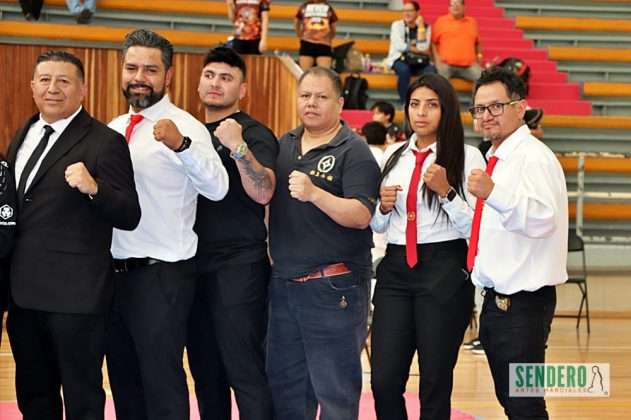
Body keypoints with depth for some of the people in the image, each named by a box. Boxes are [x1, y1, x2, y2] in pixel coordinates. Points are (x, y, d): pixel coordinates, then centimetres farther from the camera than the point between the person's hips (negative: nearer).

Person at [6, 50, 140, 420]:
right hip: (24, 292, 7)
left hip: (75, 294, -7)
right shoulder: (24, 136, 14)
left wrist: (94, 188, -30)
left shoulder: (105, 142, -9)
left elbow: (129, 217, -13)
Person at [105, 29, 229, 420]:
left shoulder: (184, 127, -11)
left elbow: (217, 188, -28)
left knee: (161, 385, -5)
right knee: (124, 381, 16)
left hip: (162, 275, -7)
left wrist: (181, 145, -42)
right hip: (115, 271, 8)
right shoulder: (114, 129, 12)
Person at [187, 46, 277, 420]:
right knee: (205, 371, 12)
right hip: (195, 265, 7)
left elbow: (263, 193, -21)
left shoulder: (255, 134, -6)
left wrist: (238, 148, -32)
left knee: (245, 371, -7)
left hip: (238, 266, -7)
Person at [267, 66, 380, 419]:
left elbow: (361, 215, -19)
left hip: (333, 287, -7)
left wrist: (314, 193, -29)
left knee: (335, 390, 0)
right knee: (285, 388, 14)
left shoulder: (354, 152, -8)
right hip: (283, 283, 7)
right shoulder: (283, 146, 12)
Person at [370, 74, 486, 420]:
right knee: (384, 381, 0)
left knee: (435, 383, 5)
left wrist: (446, 191, -18)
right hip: (395, 269, 4)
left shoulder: (466, 157, -2)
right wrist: (383, 206, -1)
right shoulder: (393, 155, 13)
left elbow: (476, 227, -7)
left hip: (445, 272, -4)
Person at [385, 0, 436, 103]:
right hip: (399, 59, -2)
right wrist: (420, 50, -10)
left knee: (431, 71, -31)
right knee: (404, 70, -38)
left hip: (419, 63, 2)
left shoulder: (425, 27, 3)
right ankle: (404, 102, -25)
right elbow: (400, 46, -13)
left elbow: (423, 47, -13)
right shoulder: (397, 25, 0)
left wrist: (420, 27, -12)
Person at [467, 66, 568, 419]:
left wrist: (493, 194, -38)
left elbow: (542, 218, -28)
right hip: (496, 298, 10)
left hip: (521, 303, -10)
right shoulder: (496, 160, 16)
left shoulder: (533, 156, -13)